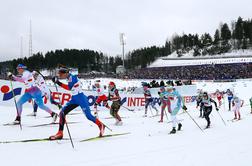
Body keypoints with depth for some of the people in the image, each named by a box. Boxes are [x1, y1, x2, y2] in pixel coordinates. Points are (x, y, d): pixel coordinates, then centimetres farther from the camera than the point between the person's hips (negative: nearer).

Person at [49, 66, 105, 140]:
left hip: (81, 99, -9)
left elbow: (69, 87, -29)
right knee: (62, 112, -3)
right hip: (74, 99, 9)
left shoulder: (72, 77, -16)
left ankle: (101, 126, 20)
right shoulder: (69, 78, 10)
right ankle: (60, 133, 0)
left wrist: (58, 83, -31)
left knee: (88, 115, -4)